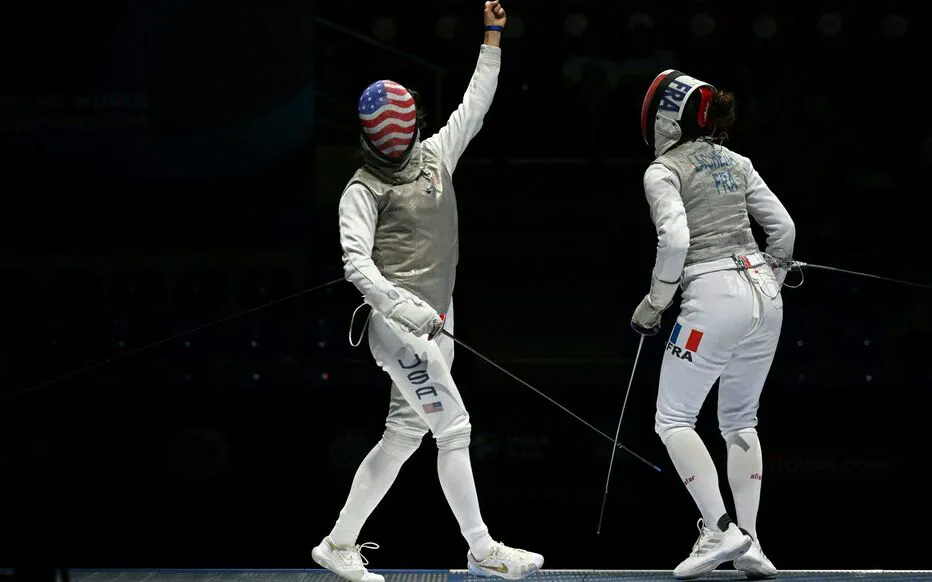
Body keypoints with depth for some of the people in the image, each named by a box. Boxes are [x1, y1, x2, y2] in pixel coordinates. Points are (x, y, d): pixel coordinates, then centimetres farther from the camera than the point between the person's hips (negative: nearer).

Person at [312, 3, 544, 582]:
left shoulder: (435, 154, 11)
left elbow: (475, 105, 21)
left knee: (402, 438, 9)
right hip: (398, 321, -7)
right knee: (454, 428, -11)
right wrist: (399, 304, -34)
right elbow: (356, 261, -18)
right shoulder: (363, 189, -7)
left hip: (435, 319, 7)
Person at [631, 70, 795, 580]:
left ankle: (720, 530, -9)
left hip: (713, 299, -7)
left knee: (673, 421, 4)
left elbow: (675, 240, -19)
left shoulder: (663, 171, -5)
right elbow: (782, 228, 12)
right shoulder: (735, 162, 14)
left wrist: (654, 303, -8)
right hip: (763, 293, 7)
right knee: (739, 422, 17)